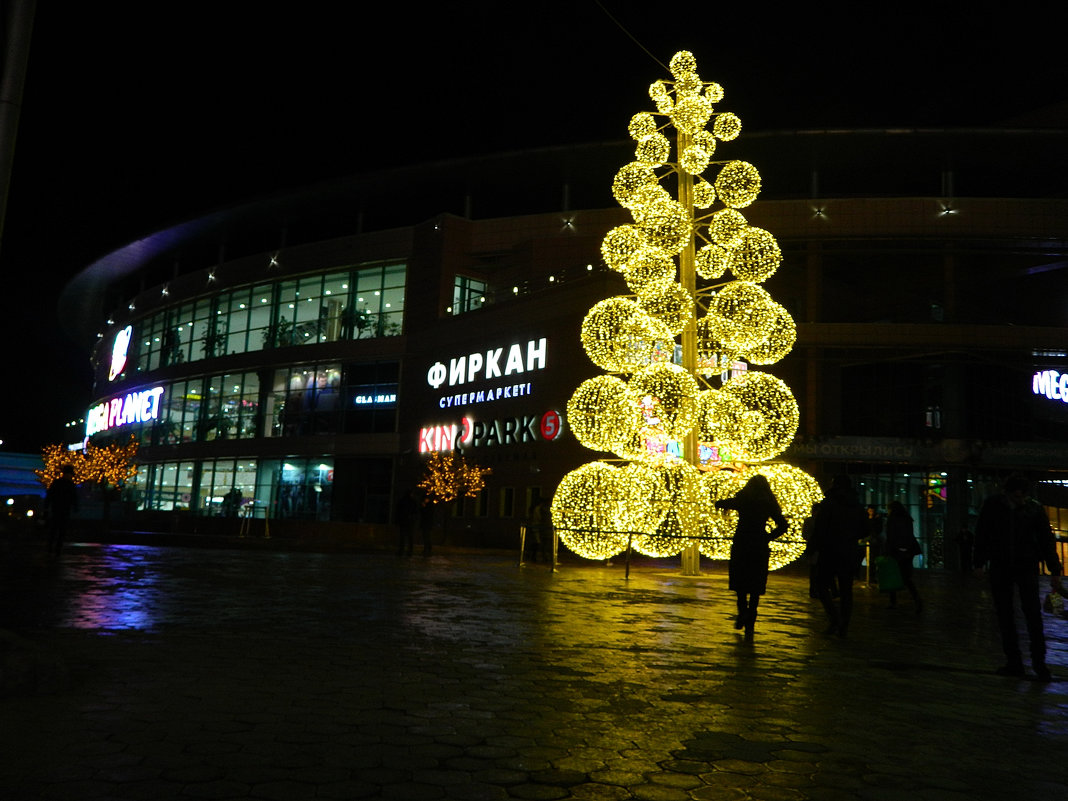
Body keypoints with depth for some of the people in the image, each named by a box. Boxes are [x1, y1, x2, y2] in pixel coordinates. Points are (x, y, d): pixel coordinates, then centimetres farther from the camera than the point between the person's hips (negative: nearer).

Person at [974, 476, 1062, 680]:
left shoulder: (1034, 508, -4)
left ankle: (1039, 661, 3)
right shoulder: (992, 506, -2)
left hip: (1026, 566, -1)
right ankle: (1014, 662, 9)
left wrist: (1054, 571, 0)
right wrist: (979, 563, 3)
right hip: (1000, 567, 1)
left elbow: (1046, 539, 1)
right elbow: (981, 535, 5)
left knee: (1033, 612, -6)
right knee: (1004, 615, 2)